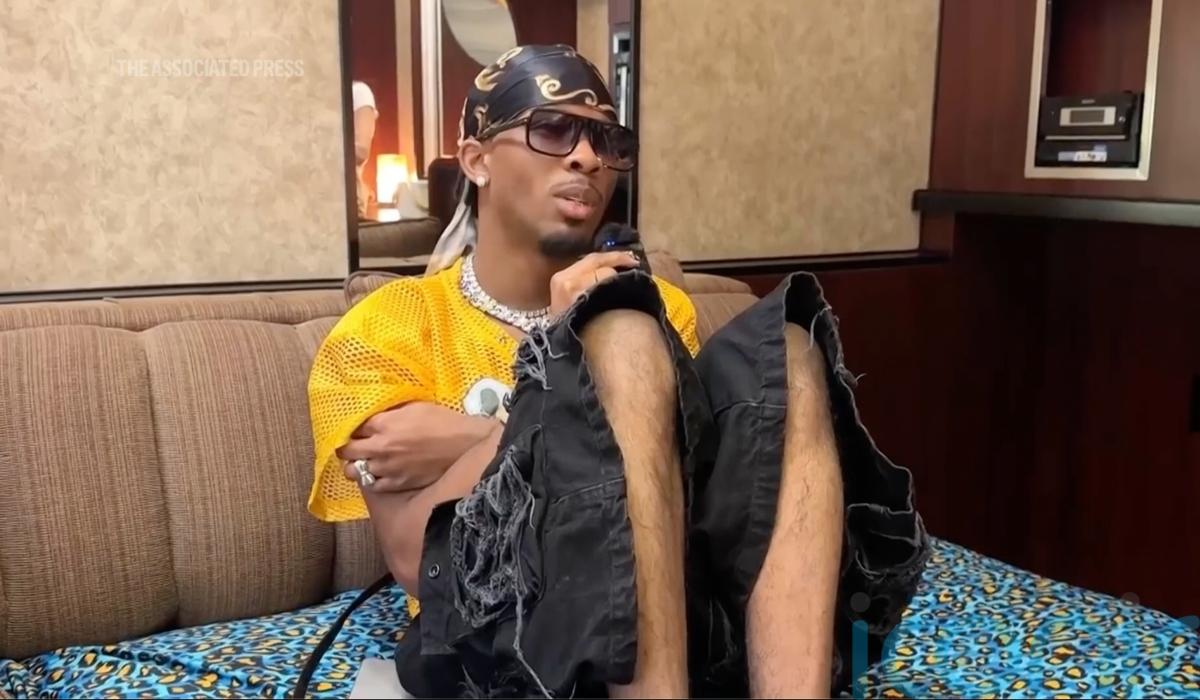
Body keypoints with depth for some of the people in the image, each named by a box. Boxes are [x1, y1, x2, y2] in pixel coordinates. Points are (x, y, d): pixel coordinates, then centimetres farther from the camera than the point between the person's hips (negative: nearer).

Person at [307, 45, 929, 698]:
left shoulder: (663, 307, 17)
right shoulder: (384, 330, 5)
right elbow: (415, 560, -7)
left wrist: (469, 442, -8)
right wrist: (559, 353, -13)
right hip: (498, 619, -4)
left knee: (786, 352, -18)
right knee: (624, 336, -26)